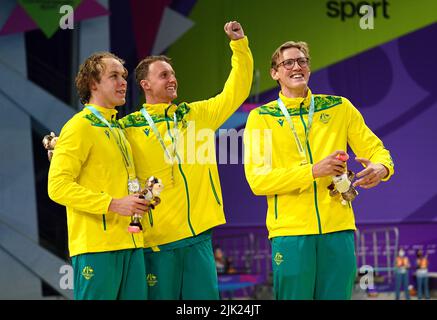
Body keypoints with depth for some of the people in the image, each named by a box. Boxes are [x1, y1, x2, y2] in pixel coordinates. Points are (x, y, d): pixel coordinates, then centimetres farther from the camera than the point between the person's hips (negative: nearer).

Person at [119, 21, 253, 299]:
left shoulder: (197, 115, 13)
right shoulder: (129, 127, 0)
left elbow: (235, 93, 13)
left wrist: (240, 44, 6)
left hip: (198, 236, 4)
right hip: (157, 242, -4)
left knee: (205, 295, 6)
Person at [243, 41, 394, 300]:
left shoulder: (339, 108, 10)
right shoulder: (261, 118, 3)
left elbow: (375, 149, 11)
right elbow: (257, 179, -6)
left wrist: (380, 167, -15)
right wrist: (314, 171, -18)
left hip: (338, 229, 2)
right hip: (290, 231, -2)